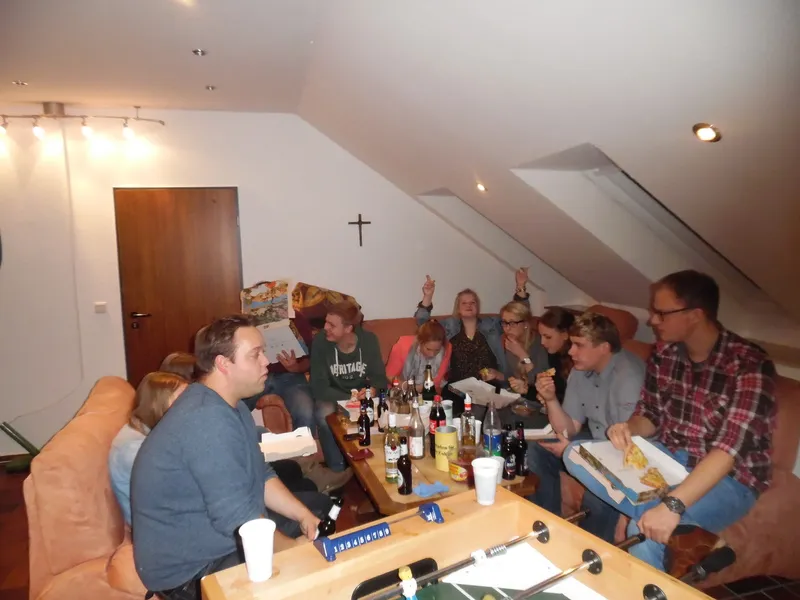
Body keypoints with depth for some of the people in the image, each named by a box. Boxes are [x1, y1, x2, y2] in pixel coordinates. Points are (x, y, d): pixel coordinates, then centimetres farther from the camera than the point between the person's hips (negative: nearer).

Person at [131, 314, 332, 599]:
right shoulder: (209, 420, -31)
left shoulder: (228, 405, 3)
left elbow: (260, 476, 8)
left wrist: (304, 515, -4)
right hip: (189, 567, -10)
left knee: (319, 505, 14)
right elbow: (238, 519, -32)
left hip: (218, 523, 10)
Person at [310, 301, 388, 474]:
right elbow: (319, 388, -21)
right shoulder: (321, 342, -21)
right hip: (332, 397, -1)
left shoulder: (369, 340, -14)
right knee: (325, 416, -33)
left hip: (363, 395, 2)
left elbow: (380, 378, -9)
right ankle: (338, 470, -11)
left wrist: (373, 391, -32)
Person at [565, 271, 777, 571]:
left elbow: (730, 448, -31)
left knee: (647, 530, -32)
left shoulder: (750, 365, -22)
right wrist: (629, 428, -18)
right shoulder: (664, 352, -4)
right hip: (667, 457, 6)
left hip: (728, 478, -6)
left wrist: (673, 505, -41)